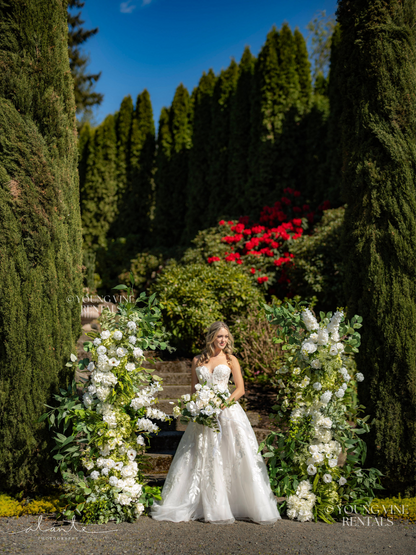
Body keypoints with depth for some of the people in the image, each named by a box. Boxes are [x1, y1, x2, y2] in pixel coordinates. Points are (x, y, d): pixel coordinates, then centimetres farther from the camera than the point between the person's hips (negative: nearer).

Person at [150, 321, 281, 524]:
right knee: (202, 460, 4)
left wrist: (225, 402, -13)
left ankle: (259, 507, 4)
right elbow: (194, 389, 14)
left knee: (240, 458, -5)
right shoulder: (198, 361, 10)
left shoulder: (230, 360, 6)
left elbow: (240, 388, 3)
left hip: (227, 411, -2)